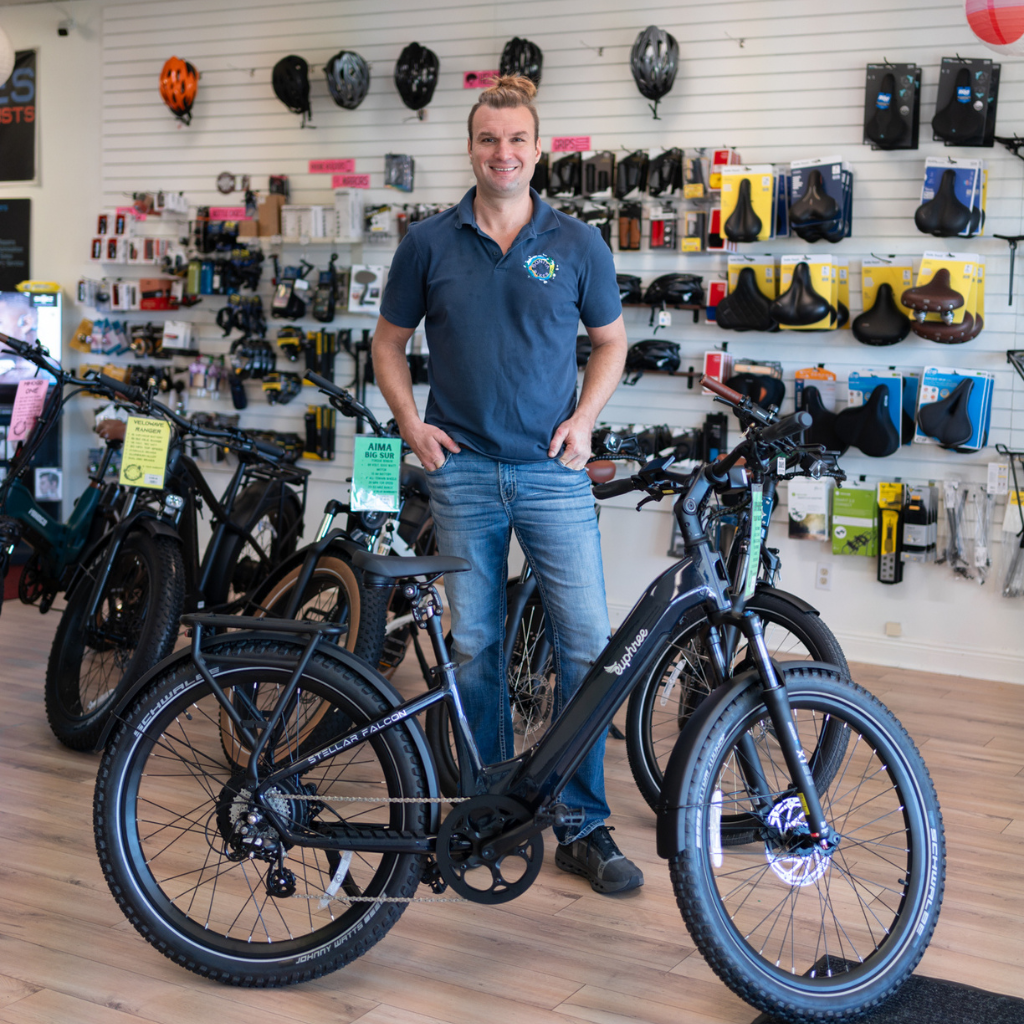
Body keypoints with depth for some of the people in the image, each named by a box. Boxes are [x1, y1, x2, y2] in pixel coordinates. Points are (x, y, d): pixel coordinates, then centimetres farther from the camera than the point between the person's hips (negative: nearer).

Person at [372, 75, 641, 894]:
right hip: (463, 469, 1)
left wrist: (583, 419, -2)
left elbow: (611, 342, 13)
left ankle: (584, 827, 7)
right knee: (474, 645, 7)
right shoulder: (430, 243, 4)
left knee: (588, 645, -5)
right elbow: (390, 343, 13)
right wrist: (411, 424, -1)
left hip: (553, 469, 0)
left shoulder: (578, 244, 3)